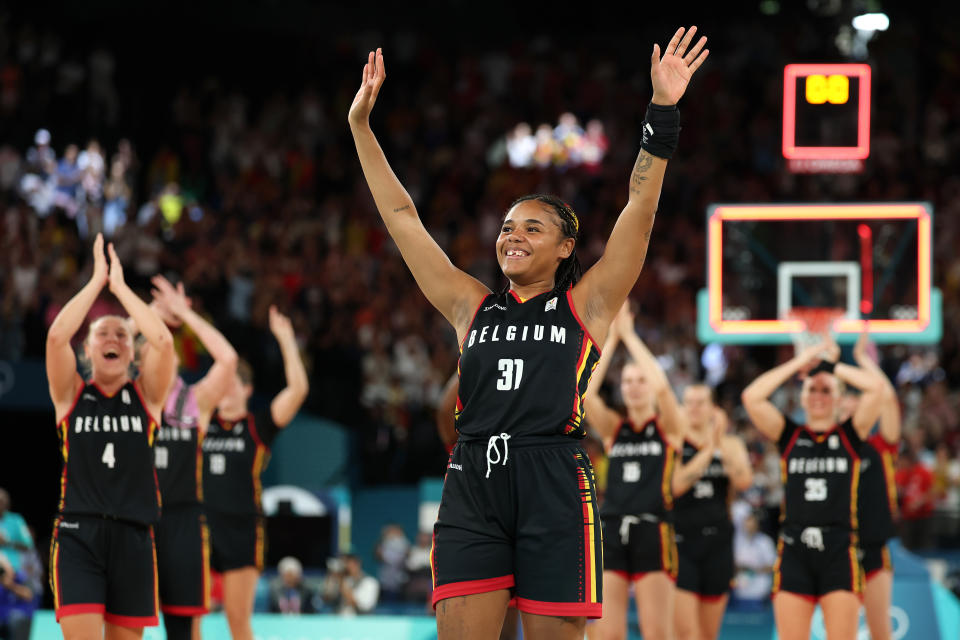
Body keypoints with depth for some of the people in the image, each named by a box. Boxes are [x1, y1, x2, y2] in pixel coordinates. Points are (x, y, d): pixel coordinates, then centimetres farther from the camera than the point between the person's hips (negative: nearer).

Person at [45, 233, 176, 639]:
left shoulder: (146, 396, 11)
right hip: (78, 534, -2)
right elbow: (57, 336, -9)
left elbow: (163, 342, -7)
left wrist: (120, 286, 0)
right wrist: (97, 280, -3)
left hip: (133, 537, 2)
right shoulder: (71, 395, 9)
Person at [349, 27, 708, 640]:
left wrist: (663, 112, -5)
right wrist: (361, 125, 20)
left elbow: (640, 208, 3)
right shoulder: (473, 307, 18)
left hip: (554, 488, -3)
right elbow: (402, 216, 21)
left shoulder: (585, 306, 10)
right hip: (472, 483, 3)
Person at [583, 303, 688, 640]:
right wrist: (611, 338, -4)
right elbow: (586, 394, -4)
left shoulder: (669, 427, 6)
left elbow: (662, 387, -13)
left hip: (653, 533, -3)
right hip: (612, 532, 3)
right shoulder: (614, 428, 14)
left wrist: (629, 335, -7)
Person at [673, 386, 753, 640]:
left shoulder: (731, 444, 10)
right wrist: (708, 449, -15)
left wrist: (722, 441, -12)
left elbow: (744, 481, -9)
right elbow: (675, 485, -16)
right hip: (681, 540, -3)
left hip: (717, 542, 4)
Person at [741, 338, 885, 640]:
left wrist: (832, 365, 5)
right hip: (794, 552, 1)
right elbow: (751, 397, -3)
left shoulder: (849, 435, 9)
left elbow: (875, 388, -5)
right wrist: (799, 363, 2)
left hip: (839, 552, -1)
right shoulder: (790, 436, 11)